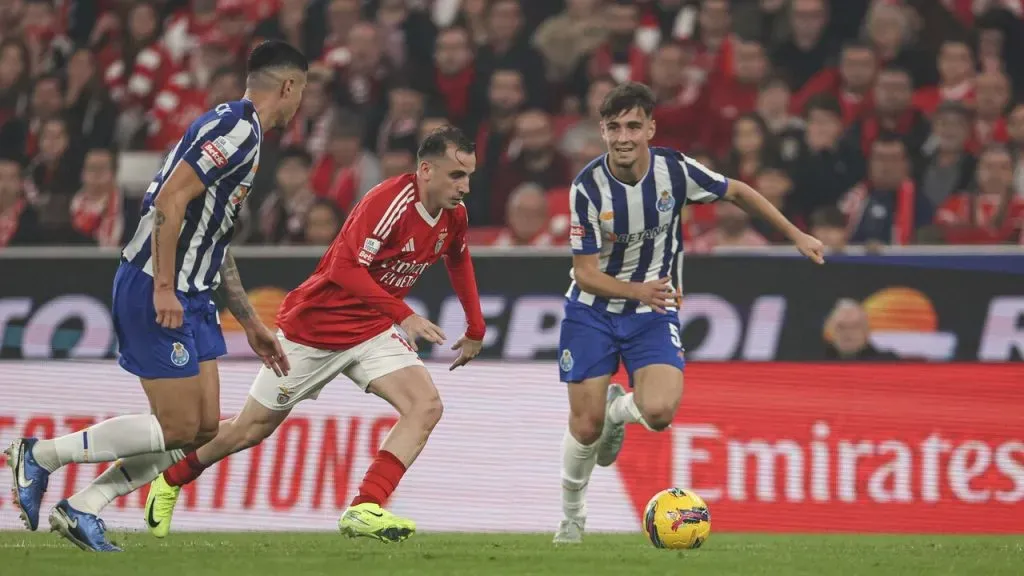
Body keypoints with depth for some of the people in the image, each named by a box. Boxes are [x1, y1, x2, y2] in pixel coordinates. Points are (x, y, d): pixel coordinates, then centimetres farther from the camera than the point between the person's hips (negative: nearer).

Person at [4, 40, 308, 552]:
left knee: (205, 427, 5)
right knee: (178, 428, -9)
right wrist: (164, 288, -25)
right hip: (157, 293, -10)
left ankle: (81, 509, 7)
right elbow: (170, 200, -23)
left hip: (188, 297, 10)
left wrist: (251, 324, 27)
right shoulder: (236, 127, -13)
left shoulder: (240, 130, 19)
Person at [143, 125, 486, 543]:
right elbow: (346, 268, -35)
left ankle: (364, 509, -24)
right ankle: (169, 481, 33)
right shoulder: (390, 202, -28)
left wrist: (475, 329, 19)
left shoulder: (454, 215, -4)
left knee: (426, 406, -19)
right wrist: (404, 316, -40)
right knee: (251, 429, 8)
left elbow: (458, 261, 19)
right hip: (315, 325, -6)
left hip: (372, 330, 6)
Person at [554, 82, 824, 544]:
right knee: (585, 427, -1)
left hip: (653, 314, 1)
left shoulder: (674, 170, -14)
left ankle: (618, 410, 14)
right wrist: (636, 290, -33)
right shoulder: (588, 186, -18)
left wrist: (796, 235, 9)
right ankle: (571, 515, 28)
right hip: (592, 312, -1)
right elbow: (586, 273, -15)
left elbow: (736, 192, 5)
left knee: (660, 411, -24)